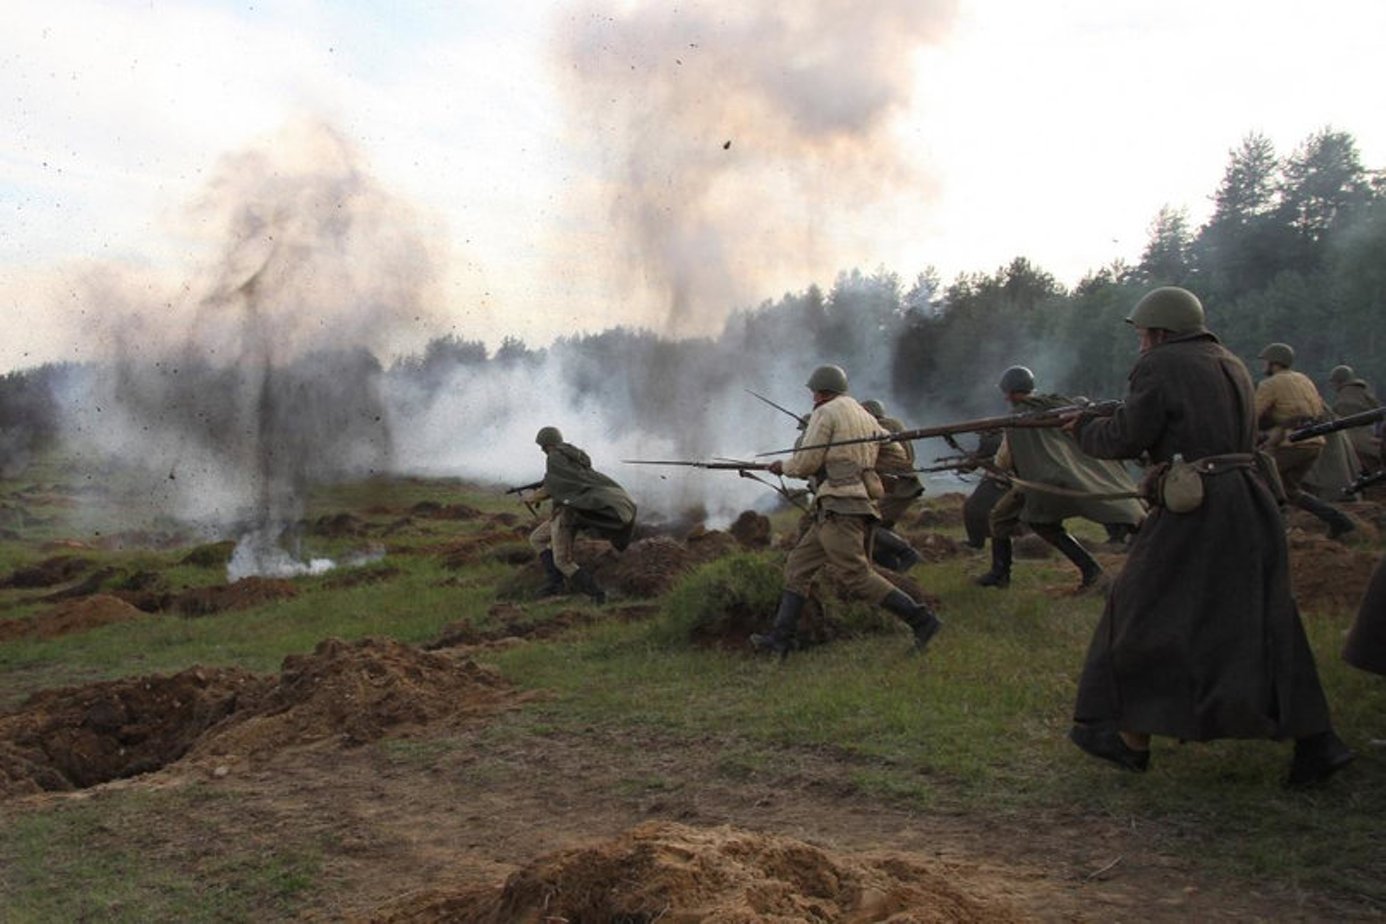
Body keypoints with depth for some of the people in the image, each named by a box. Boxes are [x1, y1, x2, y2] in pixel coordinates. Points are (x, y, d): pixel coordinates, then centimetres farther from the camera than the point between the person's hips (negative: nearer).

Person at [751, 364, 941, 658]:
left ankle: (921, 620, -12)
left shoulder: (825, 413, -5)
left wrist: (783, 466, 12)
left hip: (839, 507, -10)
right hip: (861, 502, 10)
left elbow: (805, 463, -8)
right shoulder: (866, 417, 21)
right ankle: (780, 637, 8)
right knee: (799, 565, 10)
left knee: (856, 575, -12)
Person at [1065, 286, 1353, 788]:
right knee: (1262, 620, 11)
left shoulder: (1160, 366, -7)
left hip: (1195, 513, -7)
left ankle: (1132, 737, 13)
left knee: (1147, 614, 5)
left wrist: (1085, 429, 10)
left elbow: (1128, 438, -9)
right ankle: (1315, 742, 10)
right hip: (1252, 506, 8)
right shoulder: (1233, 366, 17)